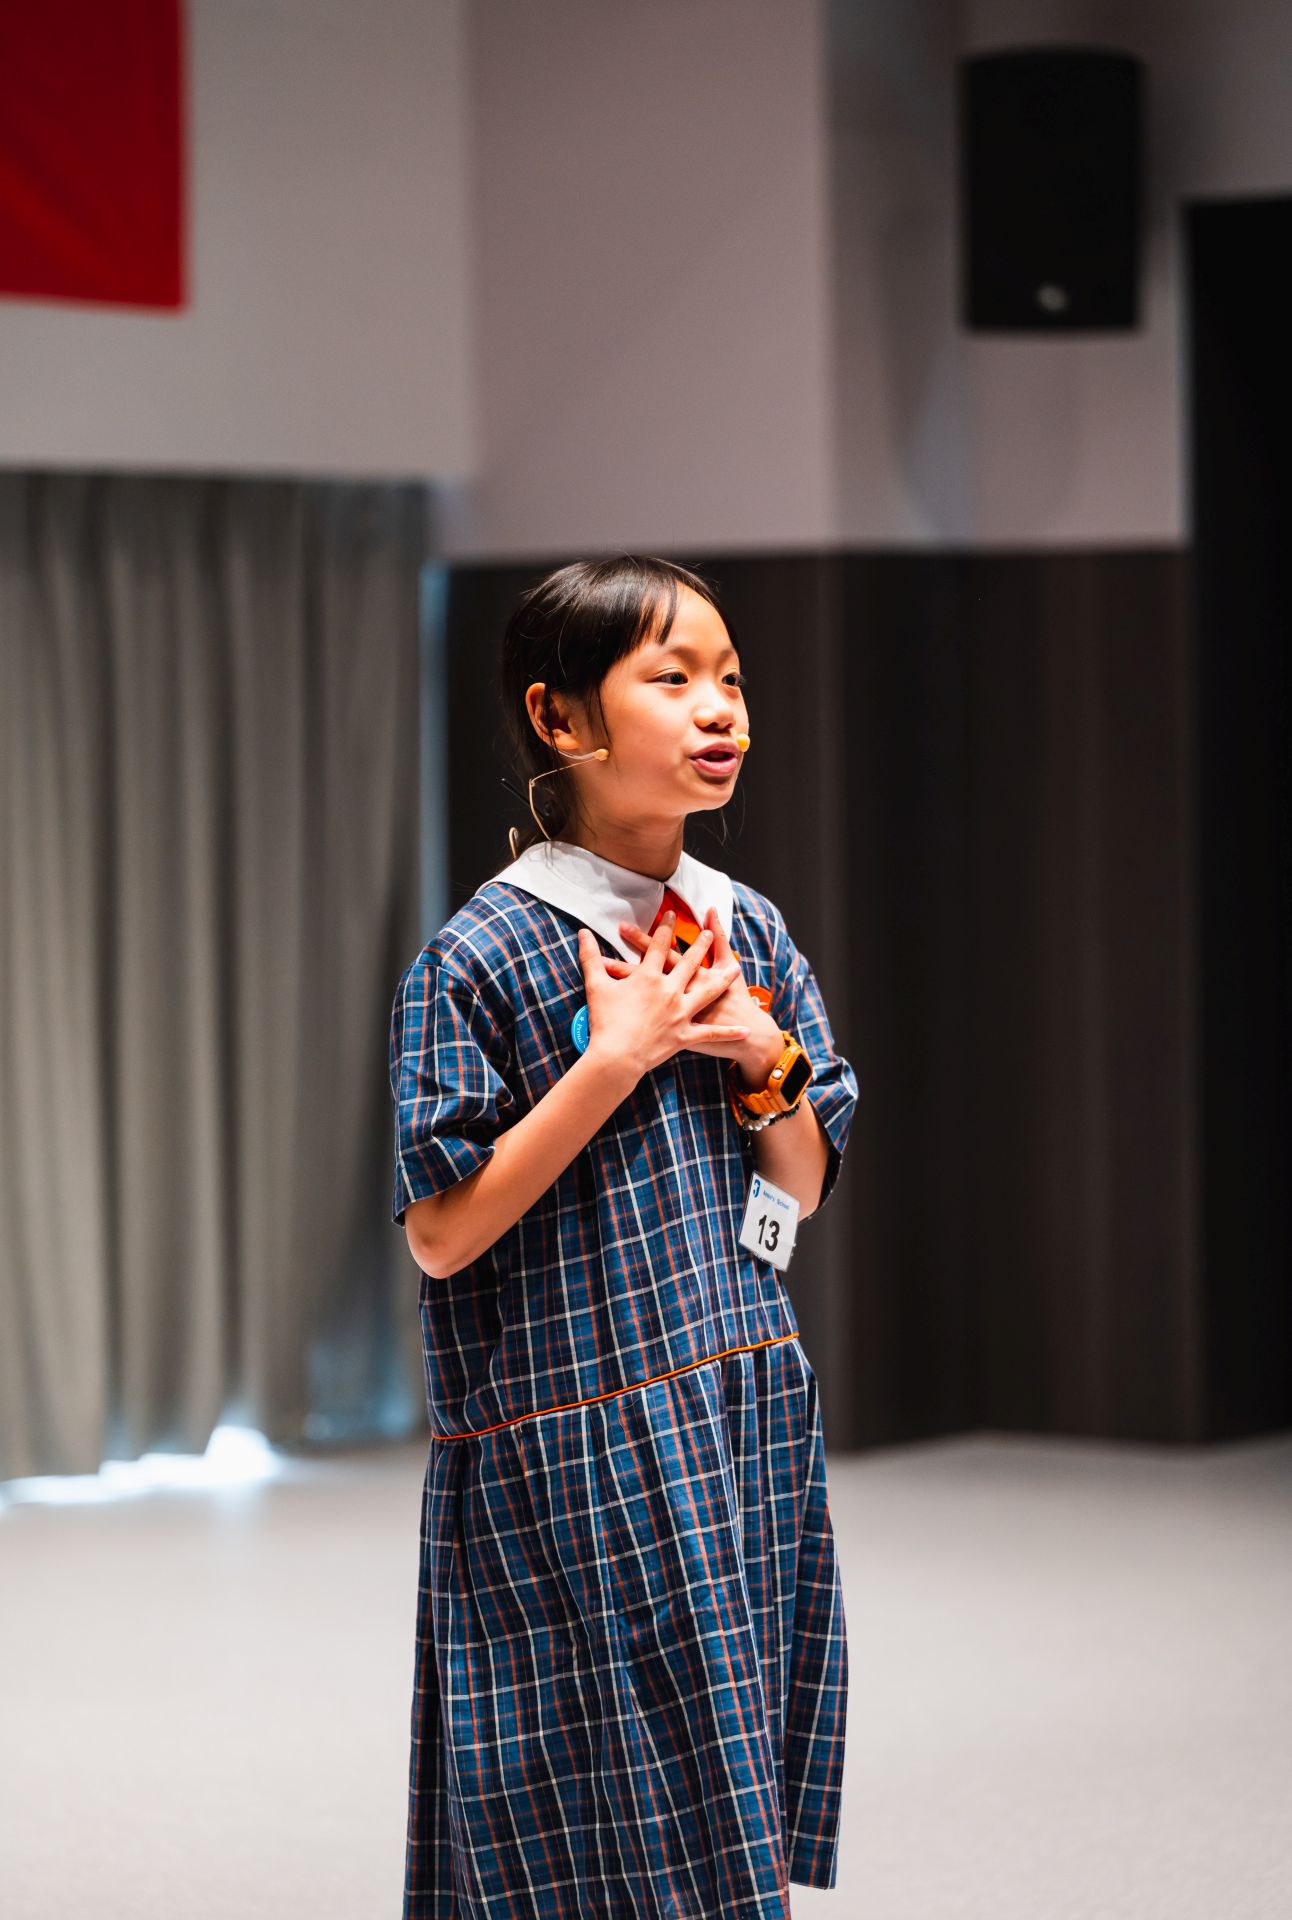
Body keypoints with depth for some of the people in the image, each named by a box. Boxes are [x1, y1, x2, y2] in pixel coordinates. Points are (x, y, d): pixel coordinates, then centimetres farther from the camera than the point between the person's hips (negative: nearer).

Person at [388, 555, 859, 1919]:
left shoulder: (746, 929, 7)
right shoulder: (485, 955, -11)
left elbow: (803, 1190, 12)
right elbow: (441, 1235, -14)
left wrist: (762, 1060, -7)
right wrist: (615, 1061, -18)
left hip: (745, 1422, 6)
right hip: (568, 1441, -6)